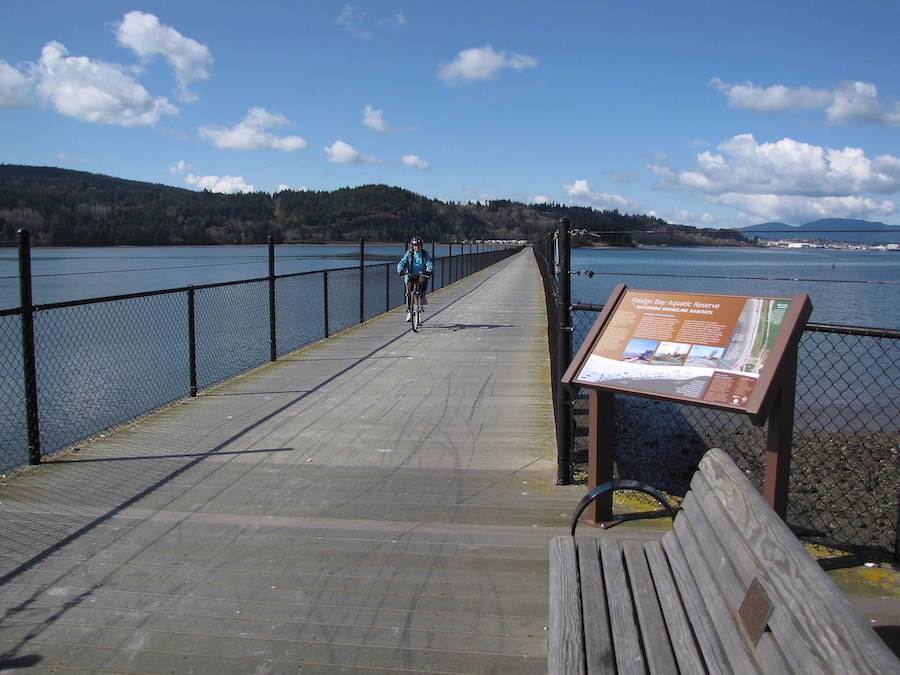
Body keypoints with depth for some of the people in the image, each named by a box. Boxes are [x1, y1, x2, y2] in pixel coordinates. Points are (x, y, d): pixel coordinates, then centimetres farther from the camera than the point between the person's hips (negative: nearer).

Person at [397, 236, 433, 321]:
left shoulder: (425, 254, 2)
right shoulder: (409, 254, 1)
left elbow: (429, 263, -11)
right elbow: (401, 263, -8)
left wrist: (428, 271, -33)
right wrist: (400, 270, -30)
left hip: (421, 275, 0)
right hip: (410, 276, 0)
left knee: (423, 280, -35)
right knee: (409, 290, -19)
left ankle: (422, 296, -12)